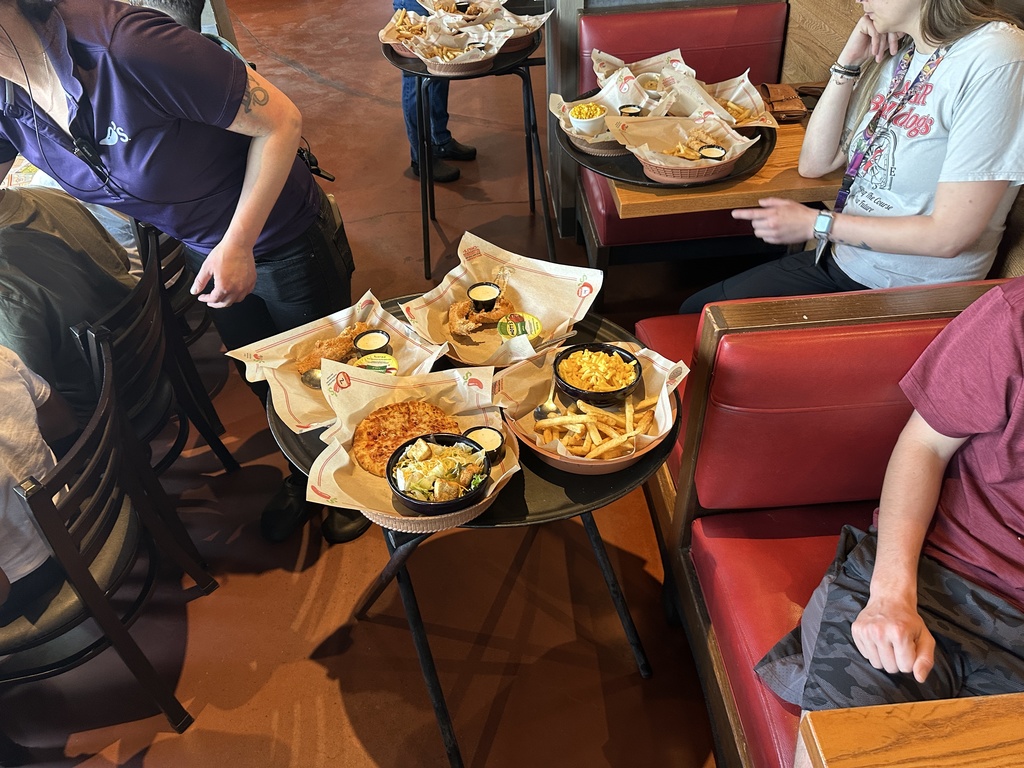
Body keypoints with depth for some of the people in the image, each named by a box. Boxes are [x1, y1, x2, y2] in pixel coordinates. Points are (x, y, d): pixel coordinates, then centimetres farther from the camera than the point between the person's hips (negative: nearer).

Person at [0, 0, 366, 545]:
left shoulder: (126, 47, -33)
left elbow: (280, 121, -27)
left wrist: (239, 244, -23)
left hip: (283, 236, -6)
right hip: (204, 250, 7)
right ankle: (303, 473, 51)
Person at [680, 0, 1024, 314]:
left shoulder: (996, 62, -21)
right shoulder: (893, 46, 4)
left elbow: (949, 236, -23)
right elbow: (815, 164, 3)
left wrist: (816, 223, -17)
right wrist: (850, 61, -7)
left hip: (910, 298, -7)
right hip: (842, 259, 7)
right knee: (695, 313, 6)